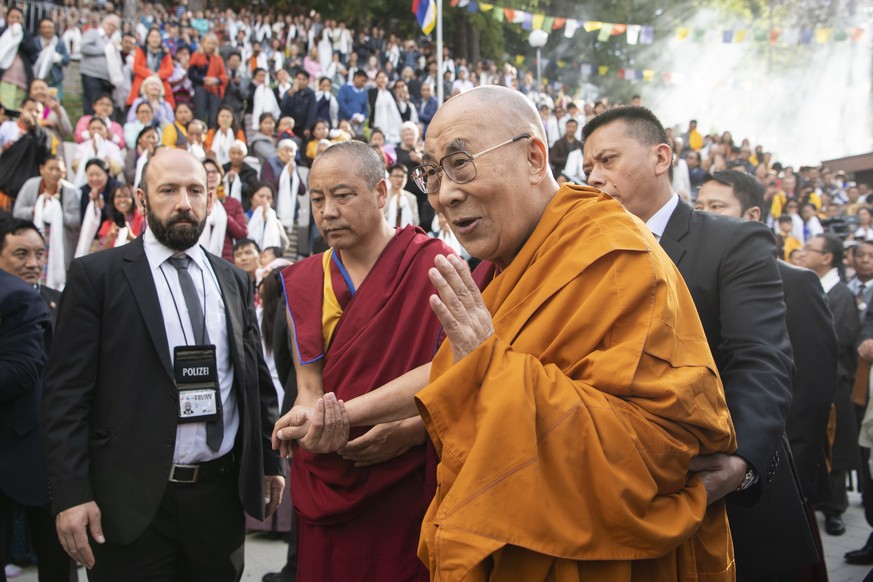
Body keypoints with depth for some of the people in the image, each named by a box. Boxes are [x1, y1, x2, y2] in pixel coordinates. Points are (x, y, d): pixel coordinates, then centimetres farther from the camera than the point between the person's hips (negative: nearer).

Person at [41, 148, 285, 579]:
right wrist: (71, 493, -13)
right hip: (132, 500, -4)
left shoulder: (234, 281, 11)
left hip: (221, 494, 4)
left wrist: (270, 461, 12)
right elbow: (66, 392, -7)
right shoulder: (96, 275, -3)